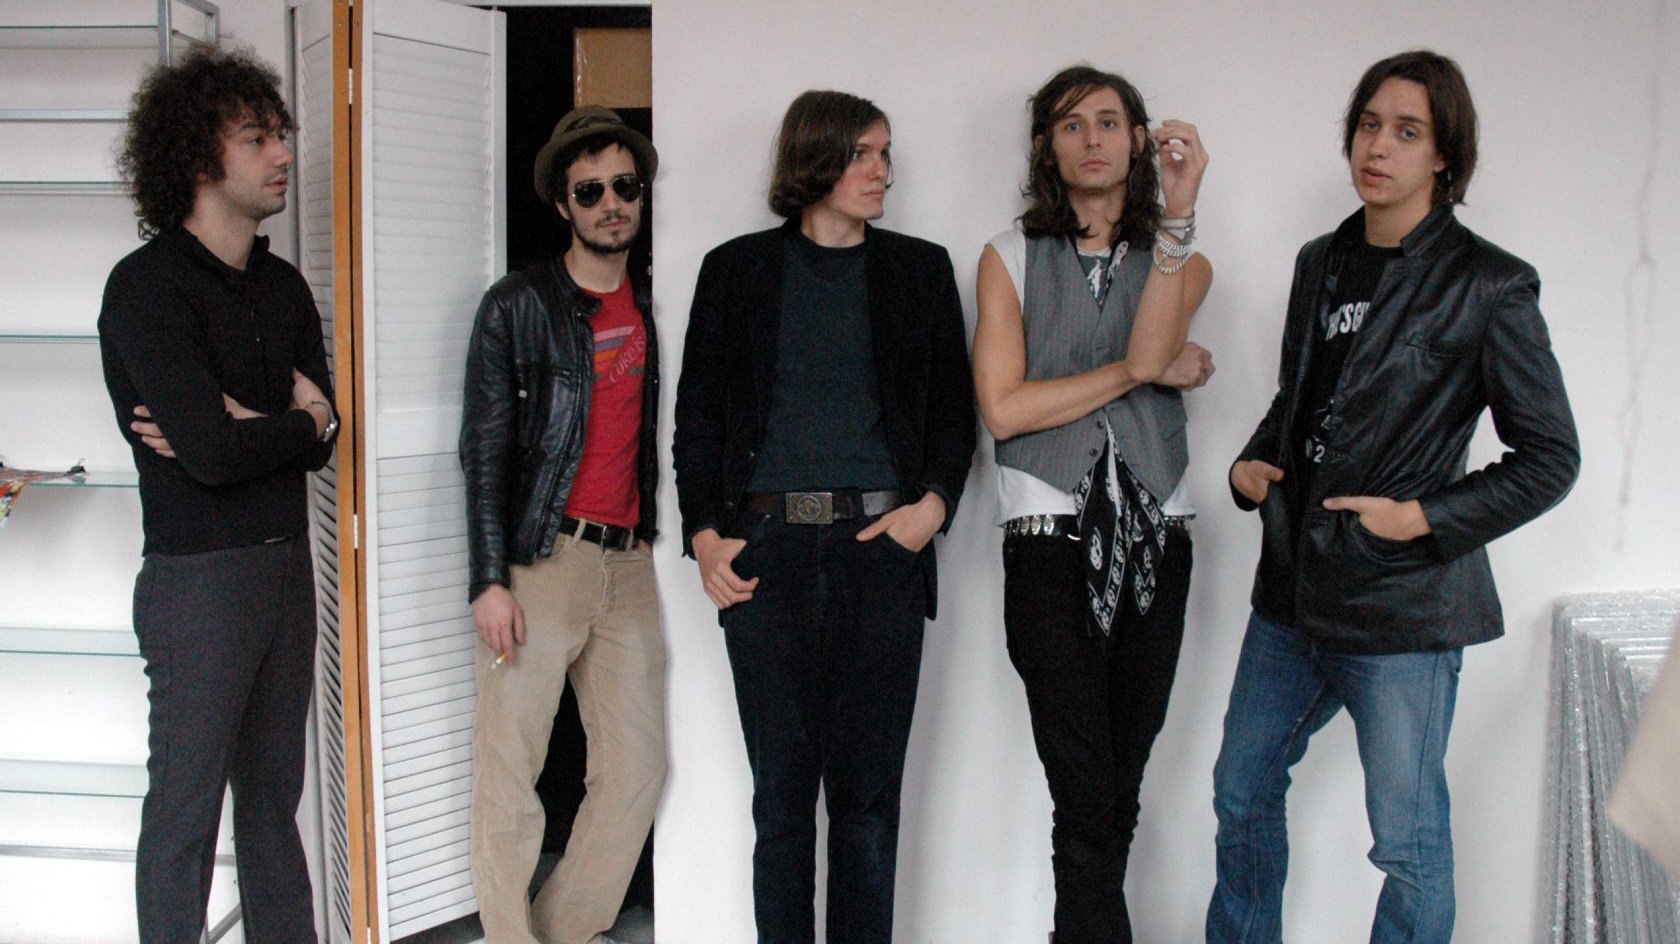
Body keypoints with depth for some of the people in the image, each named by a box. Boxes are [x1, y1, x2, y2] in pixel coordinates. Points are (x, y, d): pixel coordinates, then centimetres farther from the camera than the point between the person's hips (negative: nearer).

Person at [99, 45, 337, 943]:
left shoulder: (283, 286, 10)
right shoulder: (146, 286, -11)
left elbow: (321, 441, 3)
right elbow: (212, 450, -20)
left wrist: (244, 430, -14)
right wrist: (298, 421, -3)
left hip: (287, 565, 7)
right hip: (199, 575, -6)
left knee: (273, 793, 14)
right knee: (185, 806, 1)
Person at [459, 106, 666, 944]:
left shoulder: (652, 306, 13)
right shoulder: (516, 307, 1)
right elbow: (483, 451, -3)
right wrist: (490, 579, -11)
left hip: (630, 562, 5)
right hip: (541, 558, -4)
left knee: (637, 766, 4)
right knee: (510, 765, -3)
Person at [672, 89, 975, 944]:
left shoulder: (920, 270, 12)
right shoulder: (736, 270, 10)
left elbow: (954, 408, 12)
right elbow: (697, 414, 9)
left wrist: (934, 503, -5)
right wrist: (703, 534, -3)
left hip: (881, 551, 1)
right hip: (768, 552, 0)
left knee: (867, 791, 4)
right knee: (780, 791, 4)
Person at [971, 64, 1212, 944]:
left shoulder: (1181, 261, 11)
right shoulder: (1011, 257, 7)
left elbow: (1149, 351, -11)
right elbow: (1003, 408, -5)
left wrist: (1179, 211, -15)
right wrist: (1145, 373, -4)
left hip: (1153, 542, 3)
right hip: (1051, 540, -2)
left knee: (1118, 792, 10)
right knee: (1087, 798, -10)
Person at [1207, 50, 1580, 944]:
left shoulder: (1484, 284, -9)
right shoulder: (1321, 263, 10)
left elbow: (1549, 457, -7)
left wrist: (1423, 519, -15)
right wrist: (1253, 465, 3)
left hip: (1404, 602, -6)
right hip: (1294, 590, 7)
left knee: (1408, 842, 5)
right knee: (1243, 789, 18)